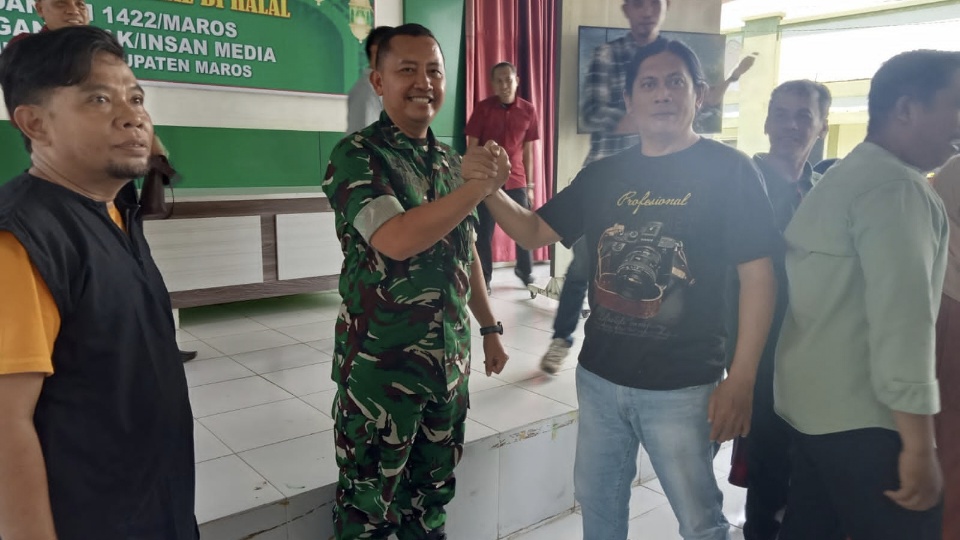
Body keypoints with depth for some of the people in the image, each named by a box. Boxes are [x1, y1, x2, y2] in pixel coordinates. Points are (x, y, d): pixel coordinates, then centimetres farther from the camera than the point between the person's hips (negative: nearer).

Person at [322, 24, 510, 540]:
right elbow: (397, 239, -26)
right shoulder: (356, 155, -11)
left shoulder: (452, 161, 10)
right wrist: (478, 186, -24)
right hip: (381, 364, -6)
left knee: (432, 494, 20)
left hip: (450, 359, 6)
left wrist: (489, 327, 18)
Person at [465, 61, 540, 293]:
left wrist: (529, 185, 6)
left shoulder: (528, 111, 1)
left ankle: (525, 271, 33)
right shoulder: (483, 108, -4)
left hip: (516, 180, 2)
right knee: (484, 233, 2)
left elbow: (528, 151, 6)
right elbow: (472, 148, -2)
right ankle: (484, 279, 16)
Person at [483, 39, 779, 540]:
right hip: (599, 376, 5)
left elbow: (756, 276, -10)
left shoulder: (728, 169, -8)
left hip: (682, 386, -4)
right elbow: (535, 231, 8)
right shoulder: (603, 175, 5)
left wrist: (740, 380, -15)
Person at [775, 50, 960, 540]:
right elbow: (901, 319, -23)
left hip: (808, 403, 9)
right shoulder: (896, 186, -15)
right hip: (862, 418, -9)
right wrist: (919, 447, -20)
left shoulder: (837, 179, 15)